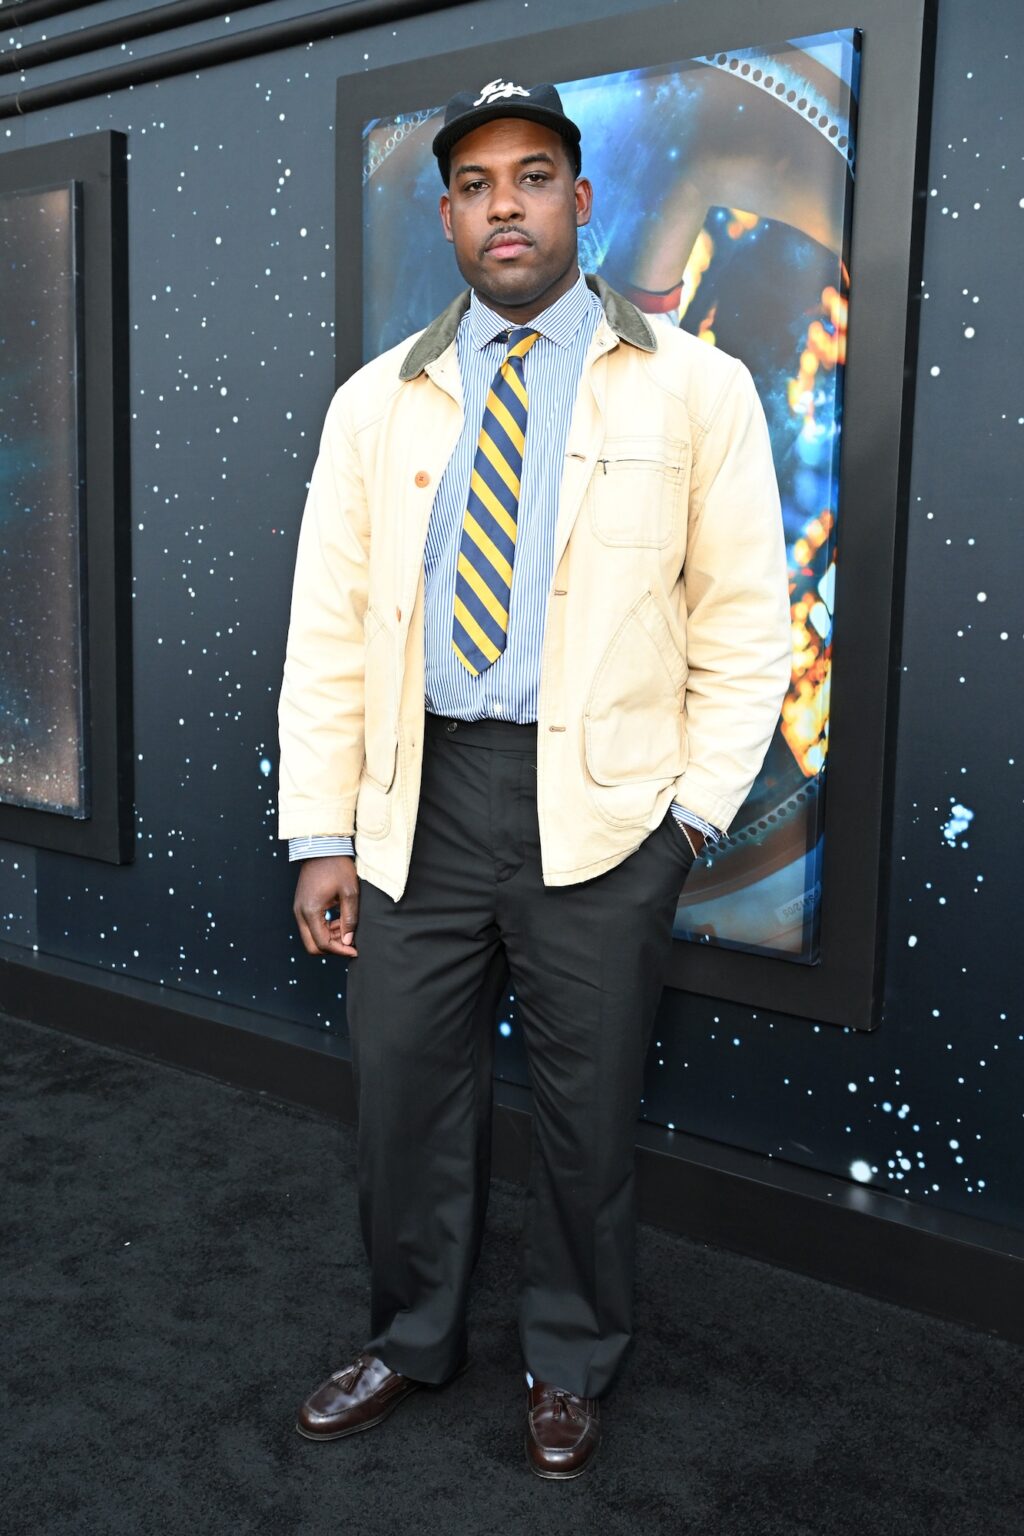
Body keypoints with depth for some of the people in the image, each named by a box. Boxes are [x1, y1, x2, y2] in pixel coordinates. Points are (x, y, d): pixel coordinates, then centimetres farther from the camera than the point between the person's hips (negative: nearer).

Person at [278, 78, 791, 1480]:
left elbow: (745, 623, 0)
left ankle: (571, 1365, 35)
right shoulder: (377, 401, 7)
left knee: (588, 1106, 10)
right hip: (419, 795, 3)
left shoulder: (695, 389, 1)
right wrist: (323, 834, 0)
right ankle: (411, 1339, 37)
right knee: (404, 1086, 12)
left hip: (602, 808, -2)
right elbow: (327, 628, 4)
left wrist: (696, 813, -6)